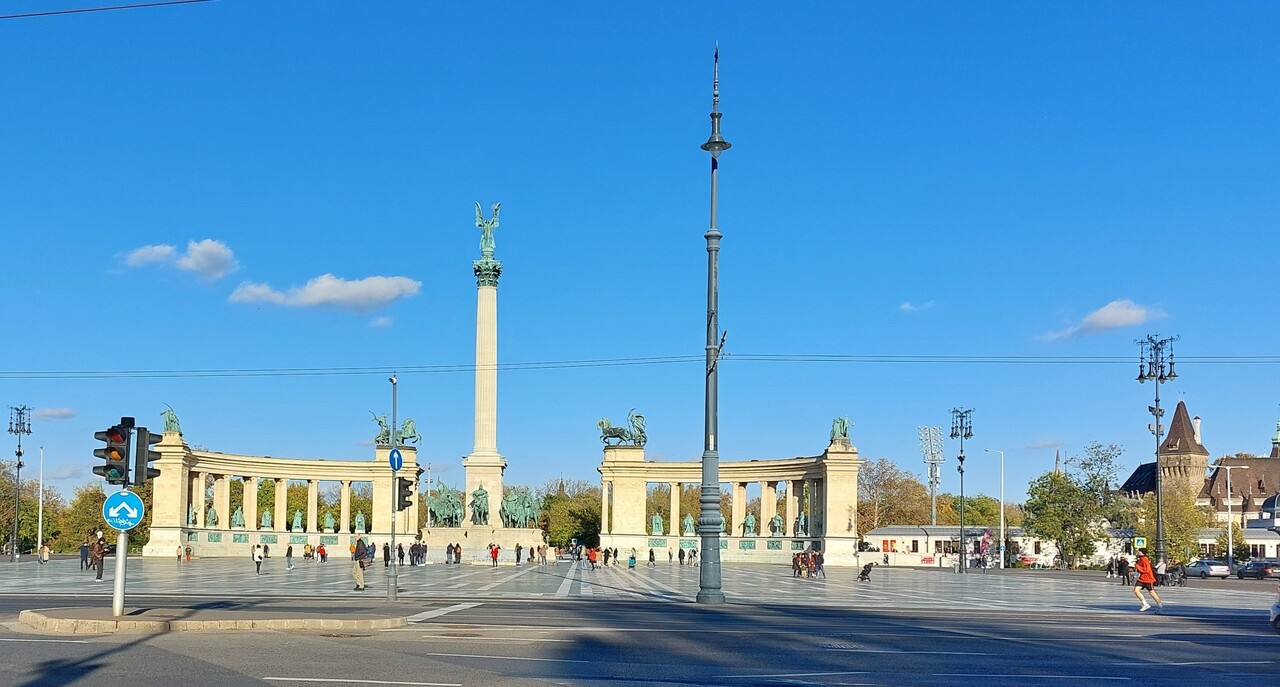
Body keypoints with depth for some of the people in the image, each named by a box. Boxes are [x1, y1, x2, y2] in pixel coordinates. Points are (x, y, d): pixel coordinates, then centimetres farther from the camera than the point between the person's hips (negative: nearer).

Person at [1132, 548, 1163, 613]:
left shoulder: (1144, 560, -20)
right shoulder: (1140, 559, 9)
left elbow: (1146, 570, -27)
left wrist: (1137, 566, -22)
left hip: (1148, 579, -9)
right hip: (1141, 579, 9)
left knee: (1152, 592, 4)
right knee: (1136, 590, -6)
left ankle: (1160, 606, 22)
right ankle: (1146, 605, 0)